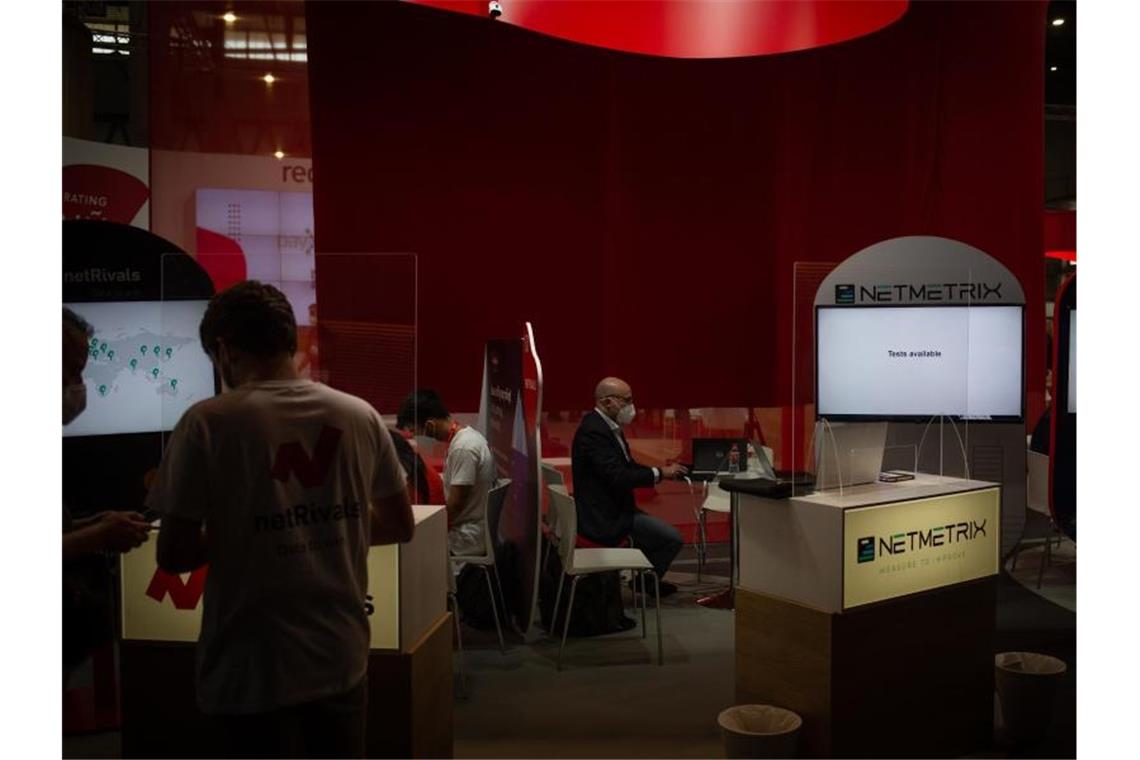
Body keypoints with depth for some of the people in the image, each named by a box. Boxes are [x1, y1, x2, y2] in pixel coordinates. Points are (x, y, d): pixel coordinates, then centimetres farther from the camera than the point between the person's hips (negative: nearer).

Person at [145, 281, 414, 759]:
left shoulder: (207, 422, -13)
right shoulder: (360, 415, -1)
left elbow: (174, 555, -12)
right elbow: (400, 526, 7)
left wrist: (228, 535, 7)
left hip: (255, 666, -3)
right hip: (343, 657, 4)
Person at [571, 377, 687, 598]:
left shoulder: (606, 426, 9)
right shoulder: (594, 431, -23)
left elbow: (627, 466, 13)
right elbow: (618, 477, -29)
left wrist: (662, 471, 0)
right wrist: (659, 473, -20)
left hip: (610, 509, 11)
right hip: (604, 517, -11)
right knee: (672, 538, -9)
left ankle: (647, 579, 35)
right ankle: (646, 582, 12)